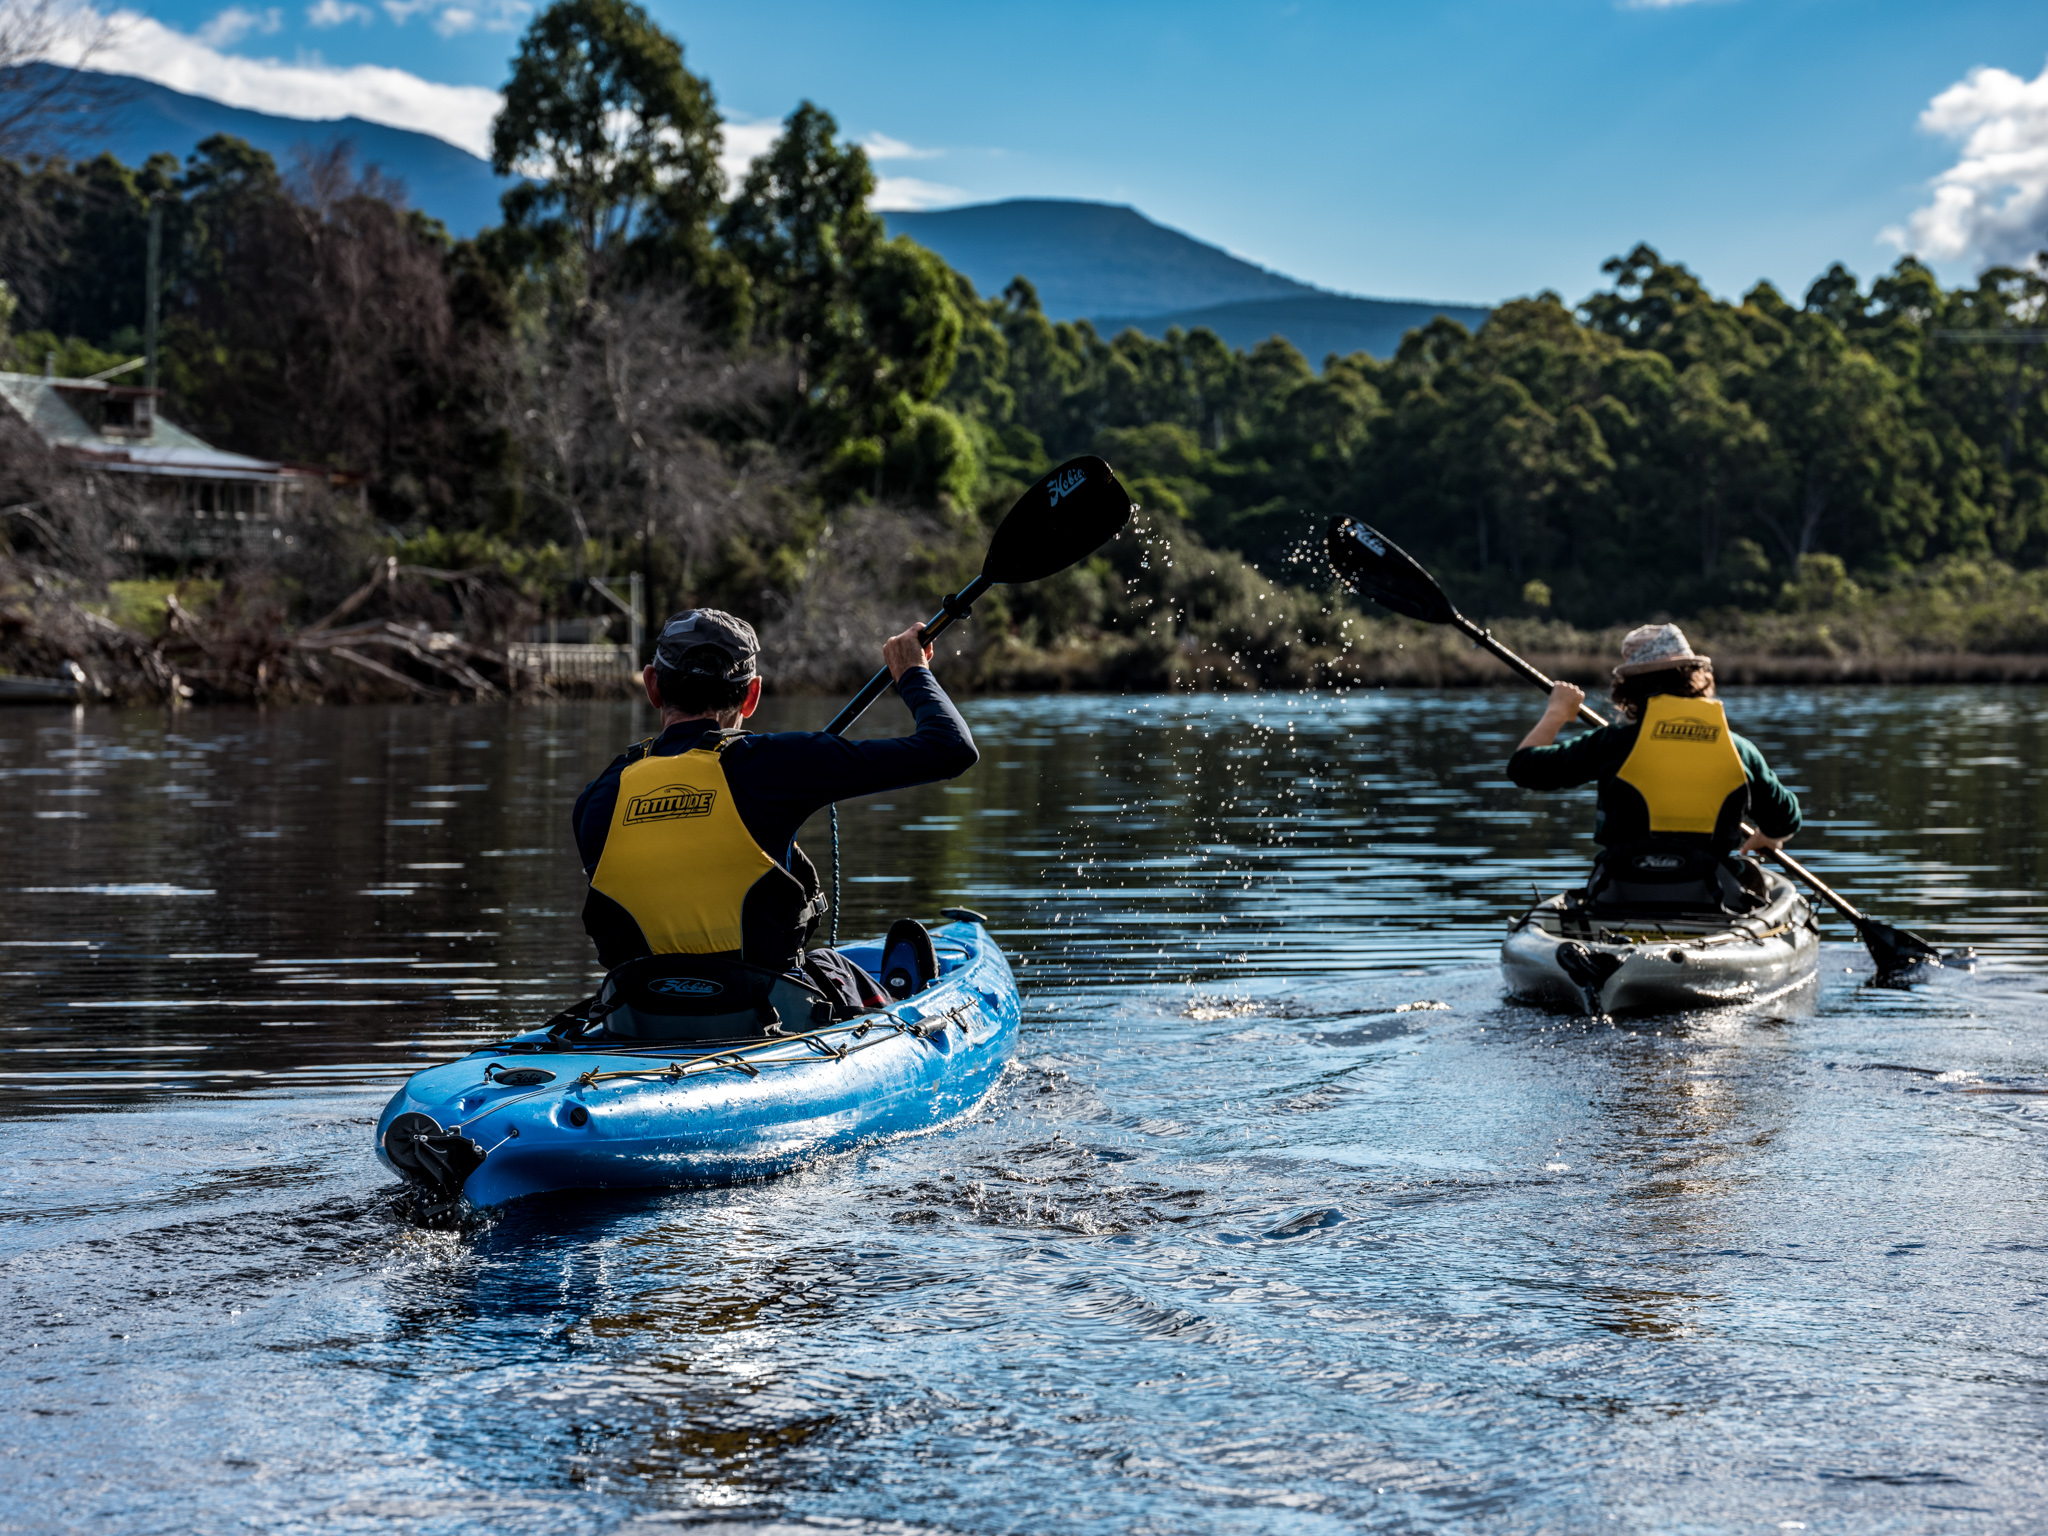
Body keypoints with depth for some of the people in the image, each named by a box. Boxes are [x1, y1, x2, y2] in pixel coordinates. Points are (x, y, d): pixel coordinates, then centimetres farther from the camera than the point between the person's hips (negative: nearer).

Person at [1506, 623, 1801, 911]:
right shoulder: (1740, 750, 4)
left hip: (1621, 901, -1)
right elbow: (1785, 821, 20)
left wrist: (1556, 712, 25)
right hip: (1709, 904, 2)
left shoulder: (1614, 743, -4)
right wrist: (1761, 842, 45)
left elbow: (1523, 766, 6)